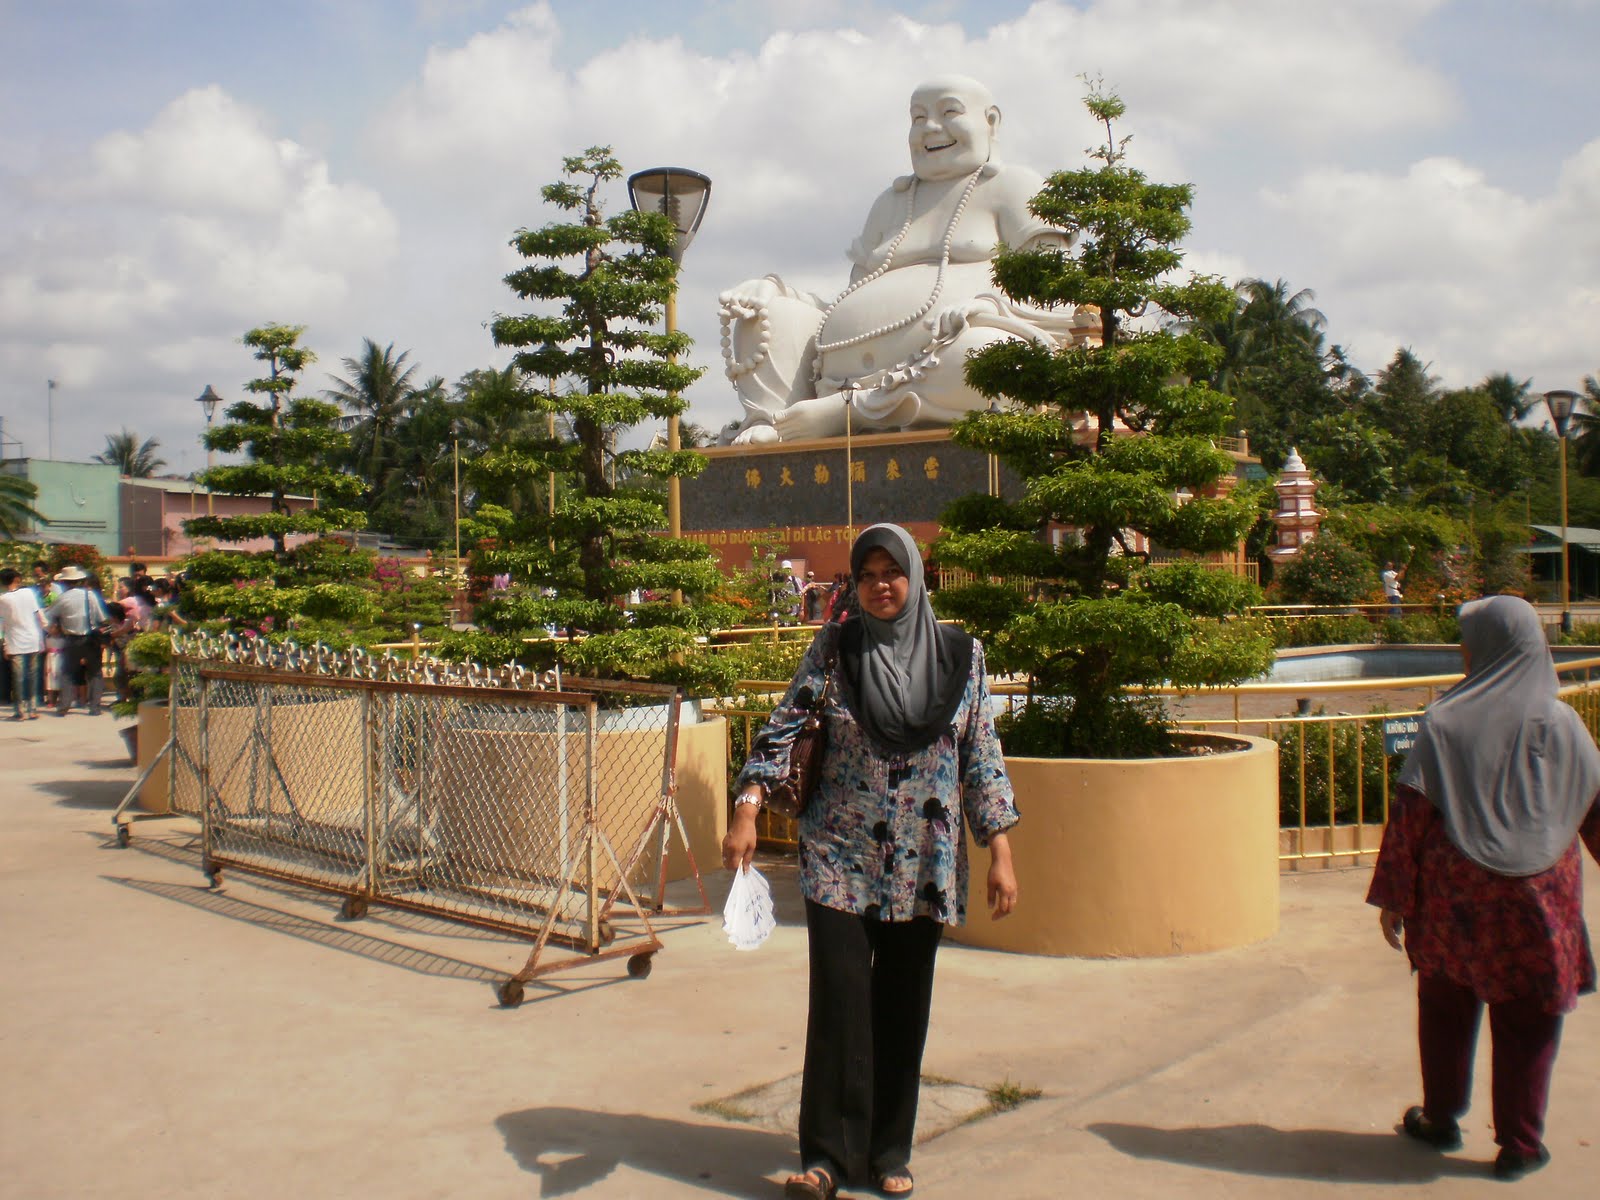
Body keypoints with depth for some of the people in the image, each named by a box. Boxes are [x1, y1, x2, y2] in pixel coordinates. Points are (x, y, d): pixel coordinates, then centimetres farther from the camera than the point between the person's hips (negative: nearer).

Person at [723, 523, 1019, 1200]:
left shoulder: (960, 654, 1)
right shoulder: (834, 646, -1)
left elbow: (982, 754, 2)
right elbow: (783, 725, -3)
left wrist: (1000, 851, -1)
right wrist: (746, 811, -14)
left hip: (922, 861, 1)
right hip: (840, 852, -1)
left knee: (902, 1004, 9)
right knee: (839, 997, -6)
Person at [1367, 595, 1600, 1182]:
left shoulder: (1443, 723, -9)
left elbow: (1409, 815, -10)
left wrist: (1392, 897, -4)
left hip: (1455, 896, -1)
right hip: (1538, 900, 1)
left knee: (1446, 1007, 17)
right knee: (1526, 1021, 10)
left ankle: (1441, 1118, 29)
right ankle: (1519, 1145, 18)